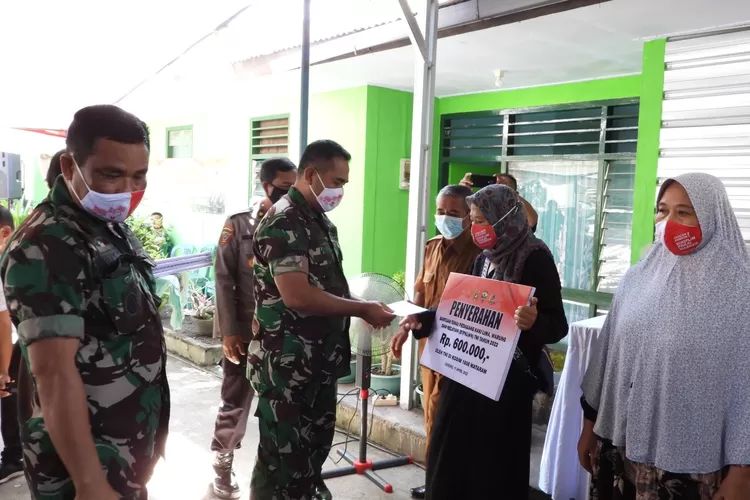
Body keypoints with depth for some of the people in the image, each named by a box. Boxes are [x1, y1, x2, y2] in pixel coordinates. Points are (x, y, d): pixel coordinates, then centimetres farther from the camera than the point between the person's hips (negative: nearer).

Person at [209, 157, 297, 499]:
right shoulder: (239, 225, -4)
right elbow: (224, 280, -6)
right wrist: (229, 331, -11)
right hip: (245, 332, -2)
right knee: (236, 403, 9)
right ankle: (222, 466, 29)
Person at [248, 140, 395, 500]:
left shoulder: (321, 222, 12)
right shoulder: (283, 223, -18)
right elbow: (297, 295, -27)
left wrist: (363, 309, 1)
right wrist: (362, 309, -20)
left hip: (320, 358, 9)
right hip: (286, 364, -9)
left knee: (317, 441, 21)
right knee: (283, 453, 6)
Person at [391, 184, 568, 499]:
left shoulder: (535, 259, -12)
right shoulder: (483, 260, 10)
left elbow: (557, 325, -16)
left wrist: (534, 322, -38)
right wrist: (421, 320, 4)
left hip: (507, 379, -7)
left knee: (494, 465, 5)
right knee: (452, 456, 14)